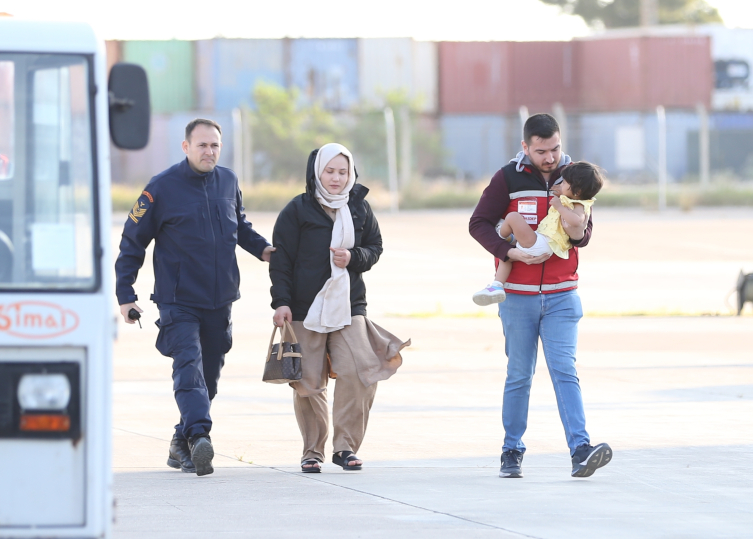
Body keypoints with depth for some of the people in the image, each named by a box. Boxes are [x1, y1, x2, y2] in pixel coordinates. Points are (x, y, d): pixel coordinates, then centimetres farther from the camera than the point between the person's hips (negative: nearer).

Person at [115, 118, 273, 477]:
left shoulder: (228, 182, 8)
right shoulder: (162, 188, -7)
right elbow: (132, 242, -2)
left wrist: (262, 248, 8)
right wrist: (125, 294, -6)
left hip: (220, 301, 5)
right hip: (179, 302, -5)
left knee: (209, 376, 10)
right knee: (189, 366, -22)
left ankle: (182, 444, 22)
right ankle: (198, 436, -37)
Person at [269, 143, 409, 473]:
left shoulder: (359, 208, 10)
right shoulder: (298, 210, -1)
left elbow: (375, 247, 17)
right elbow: (281, 259, -1)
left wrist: (354, 258, -5)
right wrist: (281, 302, -9)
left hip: (349, 306, 2)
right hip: (306, 309, -2)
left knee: (359, 373, -13)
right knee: (308, 383, 0)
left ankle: (345, 446, -3)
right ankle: (313, 451, 13)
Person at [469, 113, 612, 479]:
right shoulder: (508, 179, -4)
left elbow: (586, 234, 7)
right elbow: (478, 223, -4)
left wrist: (577, 232, -18)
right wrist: (511, 252, -19)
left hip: (561, 295, 1)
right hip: (518, 295, -1)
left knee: (564, 371, -10)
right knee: (519, 376, 6)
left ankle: (580, 451, -20)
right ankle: (512, 453, 16)